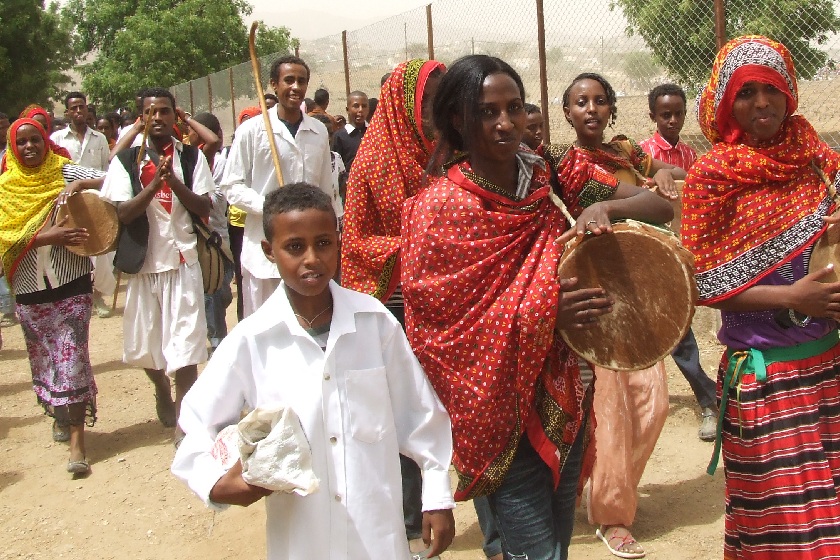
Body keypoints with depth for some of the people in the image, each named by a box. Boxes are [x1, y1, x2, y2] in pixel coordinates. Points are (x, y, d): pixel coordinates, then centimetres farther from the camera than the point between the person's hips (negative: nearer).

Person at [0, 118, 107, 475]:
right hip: (29, 287, 3)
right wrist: (49, 235, -21)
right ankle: (60, 416, 39)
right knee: (43, 357, 15)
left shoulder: (66, 173, 1)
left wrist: (80, 185, -22)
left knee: (71, 355, -7)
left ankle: (76, 440, -6)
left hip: (71, 282, -3)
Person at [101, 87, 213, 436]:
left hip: (183, 261, -1)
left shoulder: (191, 156, 3)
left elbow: (204, 208, -4)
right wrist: (154, 183, -20)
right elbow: (122, 214, -7)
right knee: (145, 346, 15)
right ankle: (162, 391, 45)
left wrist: (173, 181, -18)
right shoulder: (126, 160, 2)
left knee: (185, 345, -5)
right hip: (144, 263, 2)